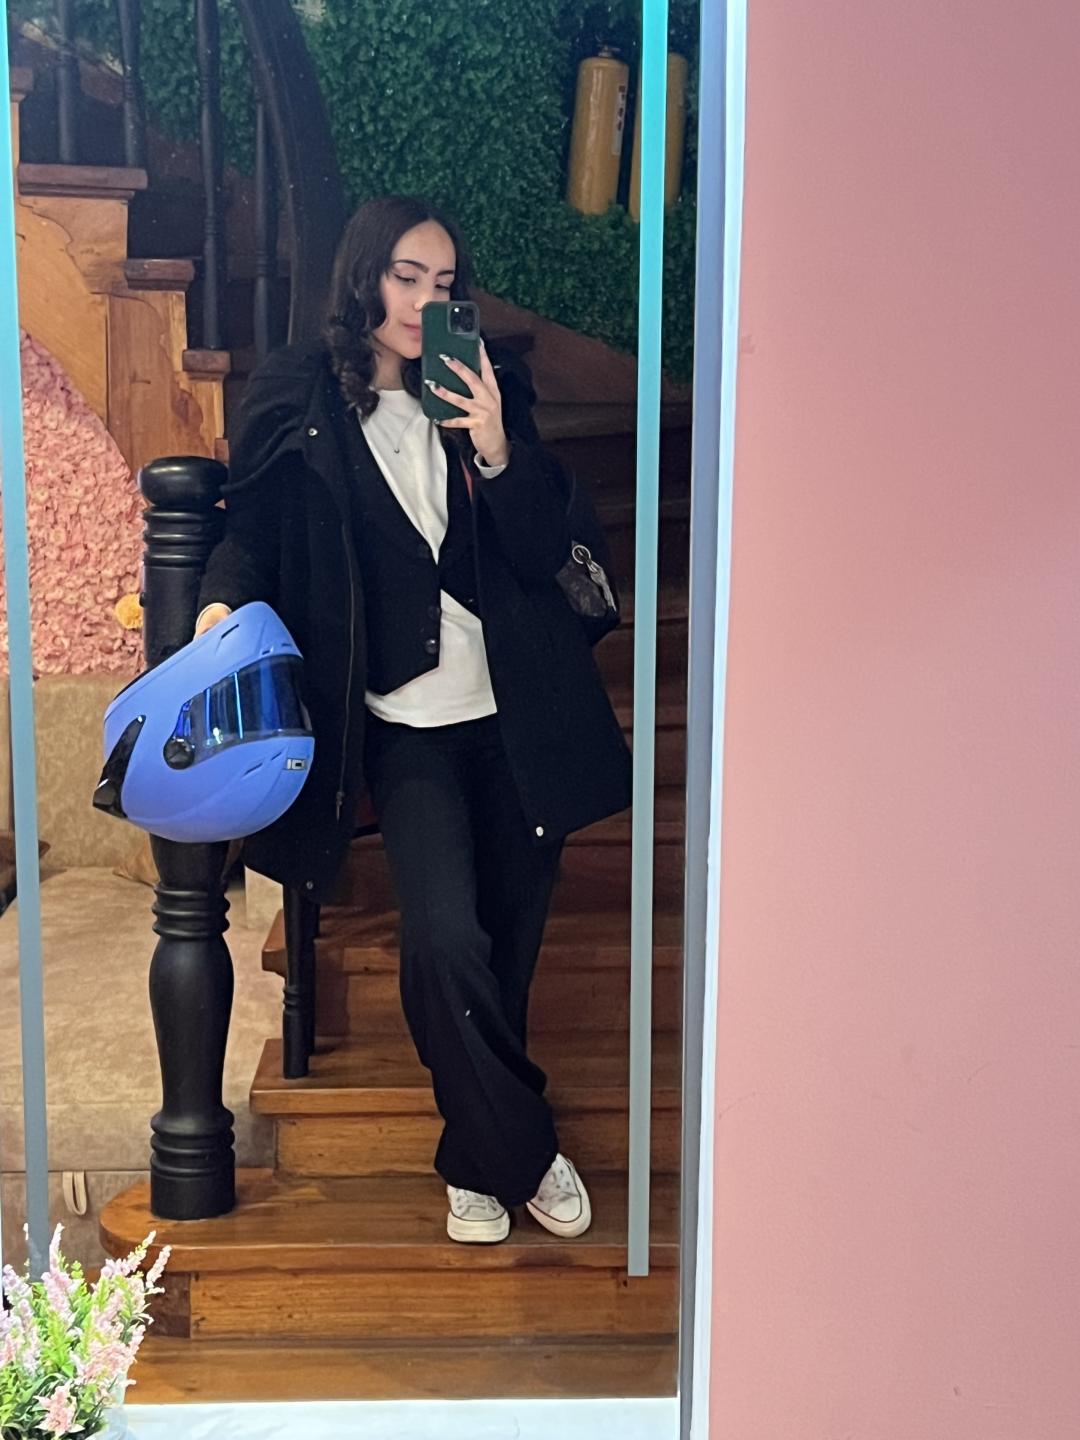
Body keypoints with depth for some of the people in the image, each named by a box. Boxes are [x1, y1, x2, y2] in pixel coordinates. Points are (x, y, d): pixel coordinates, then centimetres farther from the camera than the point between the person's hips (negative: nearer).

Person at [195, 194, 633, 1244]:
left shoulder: (490, 389, 5)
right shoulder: (301, 400, 1)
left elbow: (545, 553, 1)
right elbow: (253, 520, 6)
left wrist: (497, 452, -15)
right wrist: (221, 600, -15)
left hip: (517, 712, 2)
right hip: (407, 725, -2)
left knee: (508, 945, 9)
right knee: (447, 939, -17)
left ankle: (480, 1157, 32)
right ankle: (521, 1151, 7)